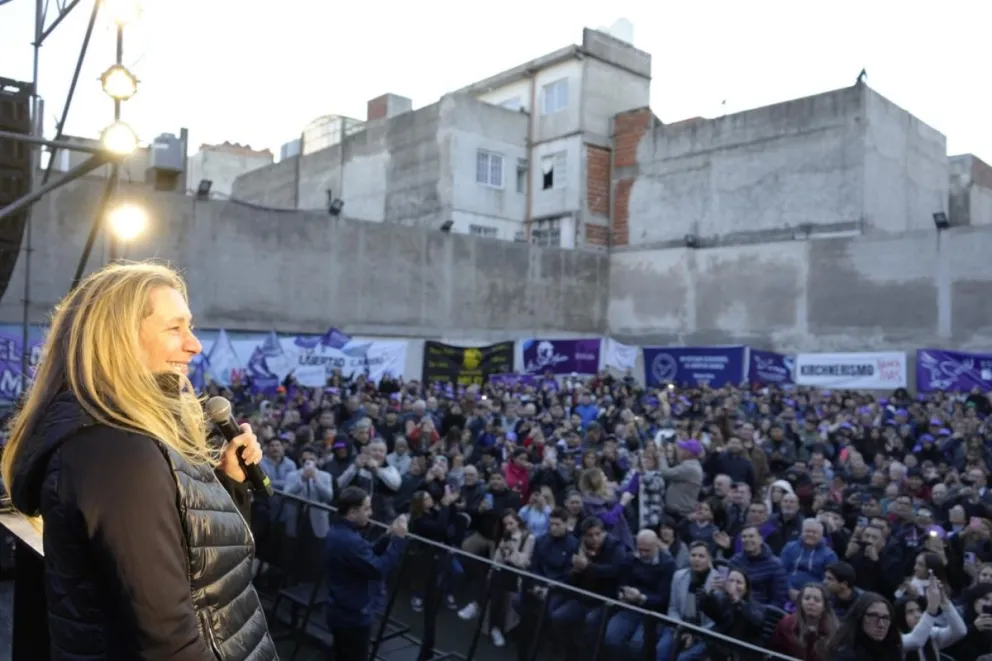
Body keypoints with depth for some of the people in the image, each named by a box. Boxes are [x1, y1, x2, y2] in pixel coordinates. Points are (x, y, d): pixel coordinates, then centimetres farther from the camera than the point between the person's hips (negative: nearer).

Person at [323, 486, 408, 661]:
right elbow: (379, 571, -28)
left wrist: (389, 537, -3)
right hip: (353, 616, -10)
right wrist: (398, 539, -23)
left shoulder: (337, 531, 4)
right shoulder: (349, 540, -30)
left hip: (341, 611, 10)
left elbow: (369, 557, 9)